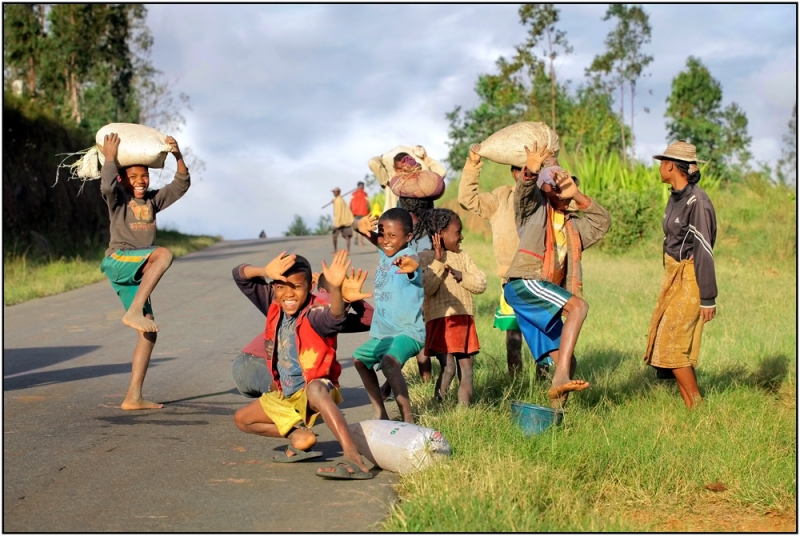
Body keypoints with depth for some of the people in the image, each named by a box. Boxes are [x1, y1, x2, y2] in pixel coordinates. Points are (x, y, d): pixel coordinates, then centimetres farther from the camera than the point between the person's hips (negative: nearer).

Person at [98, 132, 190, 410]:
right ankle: (133, 312, -37)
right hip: (118, 261, -7)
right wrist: (110, 157, -16)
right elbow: (106, 185, -21)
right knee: (163, 254, -33)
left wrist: (178, 157, 0)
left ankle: (133, 397, 3)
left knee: (149, 332, 1)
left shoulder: (152, 200, 18)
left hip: (135, 275, 7)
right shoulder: (117, 198, 3)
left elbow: (181, 185, 12)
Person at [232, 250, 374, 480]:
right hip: (285, 396, 8)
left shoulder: (315, 313, -24)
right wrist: (265, 271, -31)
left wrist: (335, 288, -68)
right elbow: (241, 275, -10)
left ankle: (354, 460, -53)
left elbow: (335, 317, -48)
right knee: (242, 419, 14)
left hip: (317, 390, -8)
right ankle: (299, 435, 3)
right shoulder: (274, 304, -5)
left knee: (314, 388, -44)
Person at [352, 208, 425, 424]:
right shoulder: (385, 252, 3)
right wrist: (362, 227, -11)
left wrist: (410, 264, -70)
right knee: (359, 359, 28)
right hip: (383, 332, 11)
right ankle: (381, 415, 38)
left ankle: (408, 420, -35)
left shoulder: (407, 256, -21)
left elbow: (414, 262, -44)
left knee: (389, 362, -37)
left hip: (408, 331, -11)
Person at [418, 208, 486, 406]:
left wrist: (460, 275, -10)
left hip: (464, 320, 6)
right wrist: (439, 260, -17)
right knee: (448, 367, -15)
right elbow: (426, 288, -16)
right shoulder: (426, 257, -3)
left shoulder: (462, 256, 13)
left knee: (466, 367, 7)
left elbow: (481, 284, 5)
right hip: (440, 321, -6)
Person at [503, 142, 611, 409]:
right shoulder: (535, 206, 10)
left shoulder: (572, 224, 28)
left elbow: (602, 222, 22)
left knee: (569, 362, 3)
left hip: (546, 293, 8)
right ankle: (560, 377, -36)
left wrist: (577, 195, 8)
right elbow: (524, 190, -10)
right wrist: (531, 169, -34)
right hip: (524, 283, -8)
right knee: (579, 306, -29)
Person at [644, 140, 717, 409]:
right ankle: (689, 405, 14)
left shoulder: (697, 202, -19)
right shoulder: (676, 196, 8)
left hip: (690, 278, -9)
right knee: (675, 343, 9)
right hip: (674, 276, 9)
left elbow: (704, 251, -19)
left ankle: (697, 408, 1)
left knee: (671, 344, -8)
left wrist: (708, 298, -19)